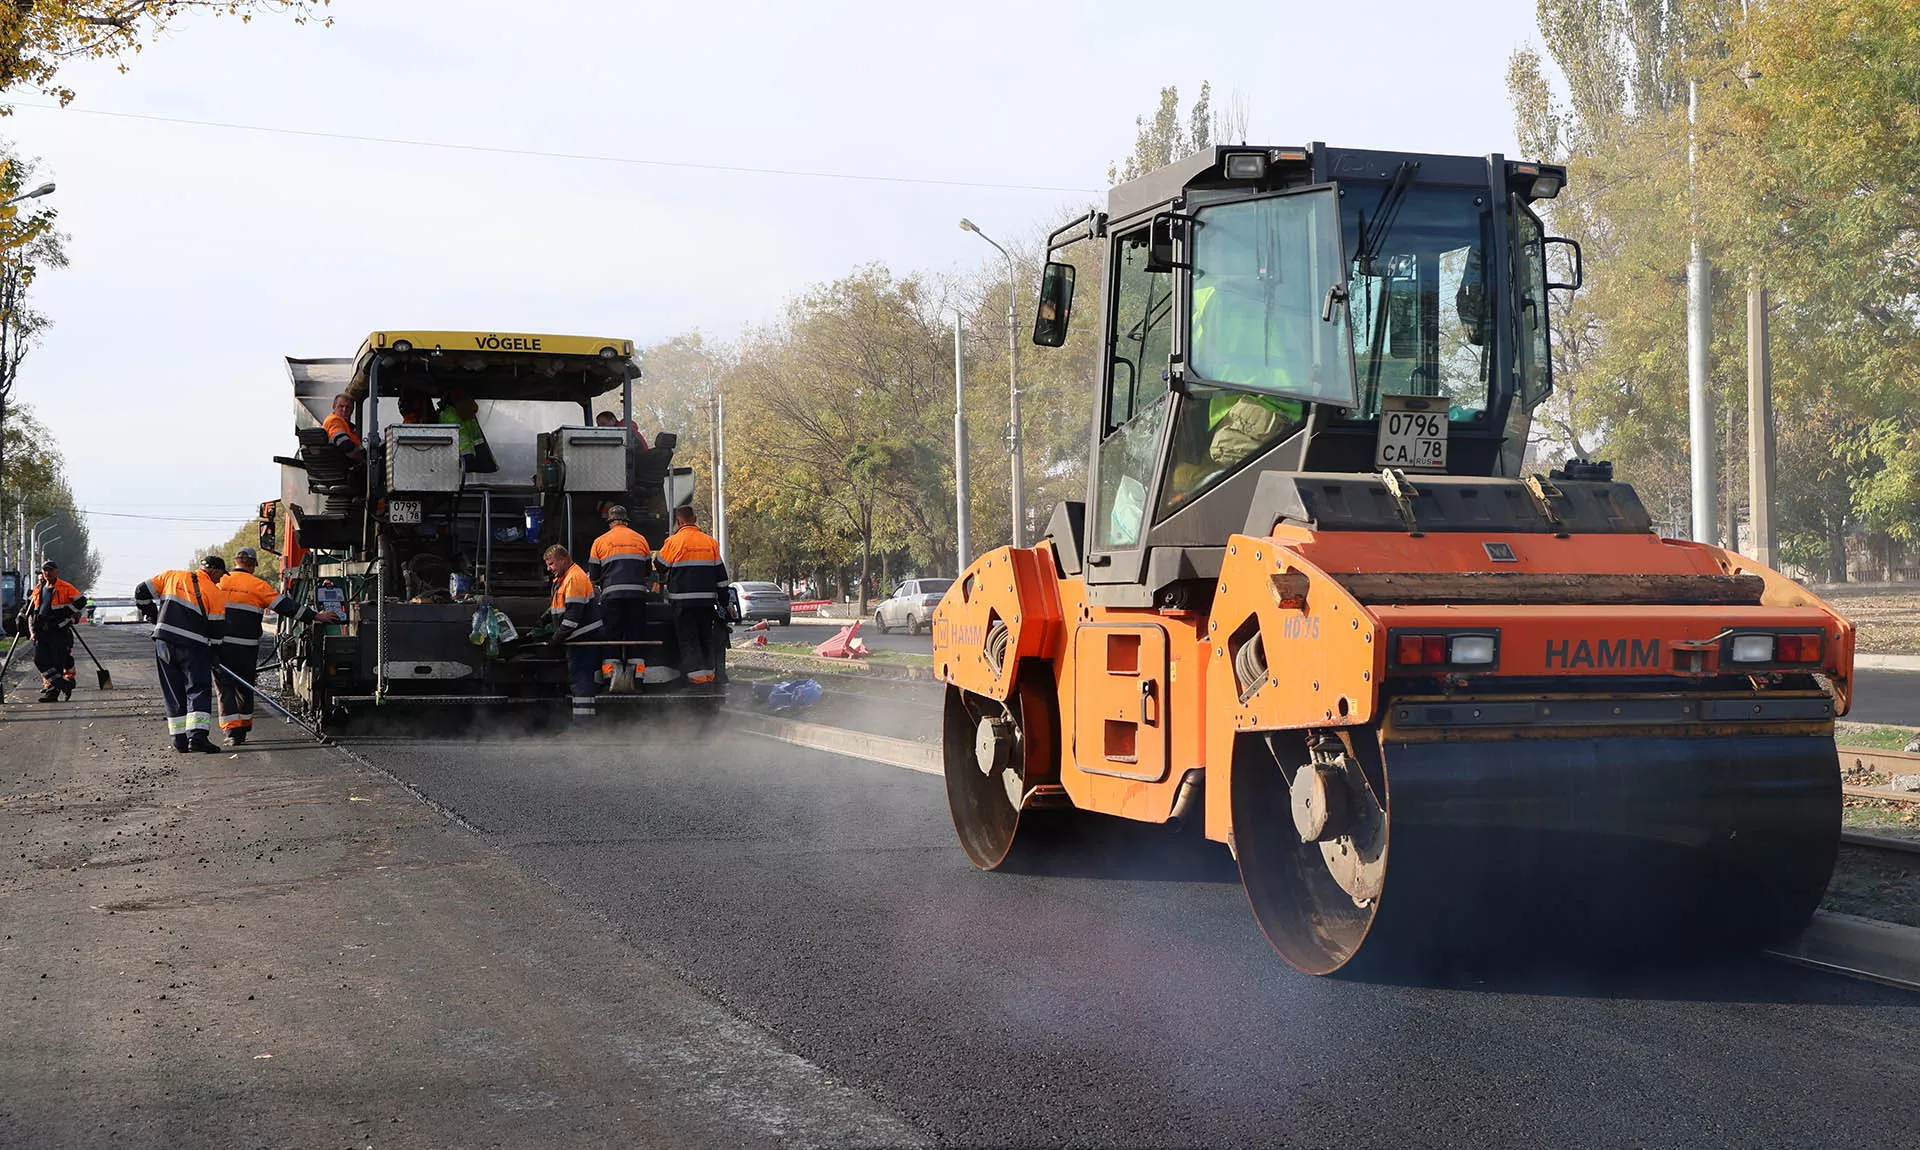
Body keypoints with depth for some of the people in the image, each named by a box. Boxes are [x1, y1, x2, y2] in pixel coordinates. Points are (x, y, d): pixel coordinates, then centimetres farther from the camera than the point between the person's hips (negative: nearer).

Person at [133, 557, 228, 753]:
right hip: (194, 646, -4)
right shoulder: (216, 594, 1)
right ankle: (197, 735, -17)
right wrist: (213, 654, 15)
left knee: (173, 692, 10)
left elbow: (142, 592, 12)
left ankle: (179, 738, 8)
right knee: (198, 689, -1)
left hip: (164, 642, 4)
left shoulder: (171, 576, 10)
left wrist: (153, 615, 25)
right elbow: (217, 629, 1)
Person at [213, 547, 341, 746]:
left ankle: (232, 731, -10)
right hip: (245, 648, -1)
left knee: (225, 688, 2)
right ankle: (243, 728, 24)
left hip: (218, 646, 1)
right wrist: (315, 616, 1)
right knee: (244, 687, 16)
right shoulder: (258, 585, -2)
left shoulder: (218, 582, 6)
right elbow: (285, 606, -4)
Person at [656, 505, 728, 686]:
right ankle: (710, 673, 14)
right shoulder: (710, 542, 7)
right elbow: (720, 573, 11)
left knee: (688, 639, -1)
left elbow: (659, 567, 6)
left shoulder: (673, 541, -6)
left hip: (683, 600, -4)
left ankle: (697, 673, -11)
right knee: (707, 637, 14)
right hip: (707, 600, 4)